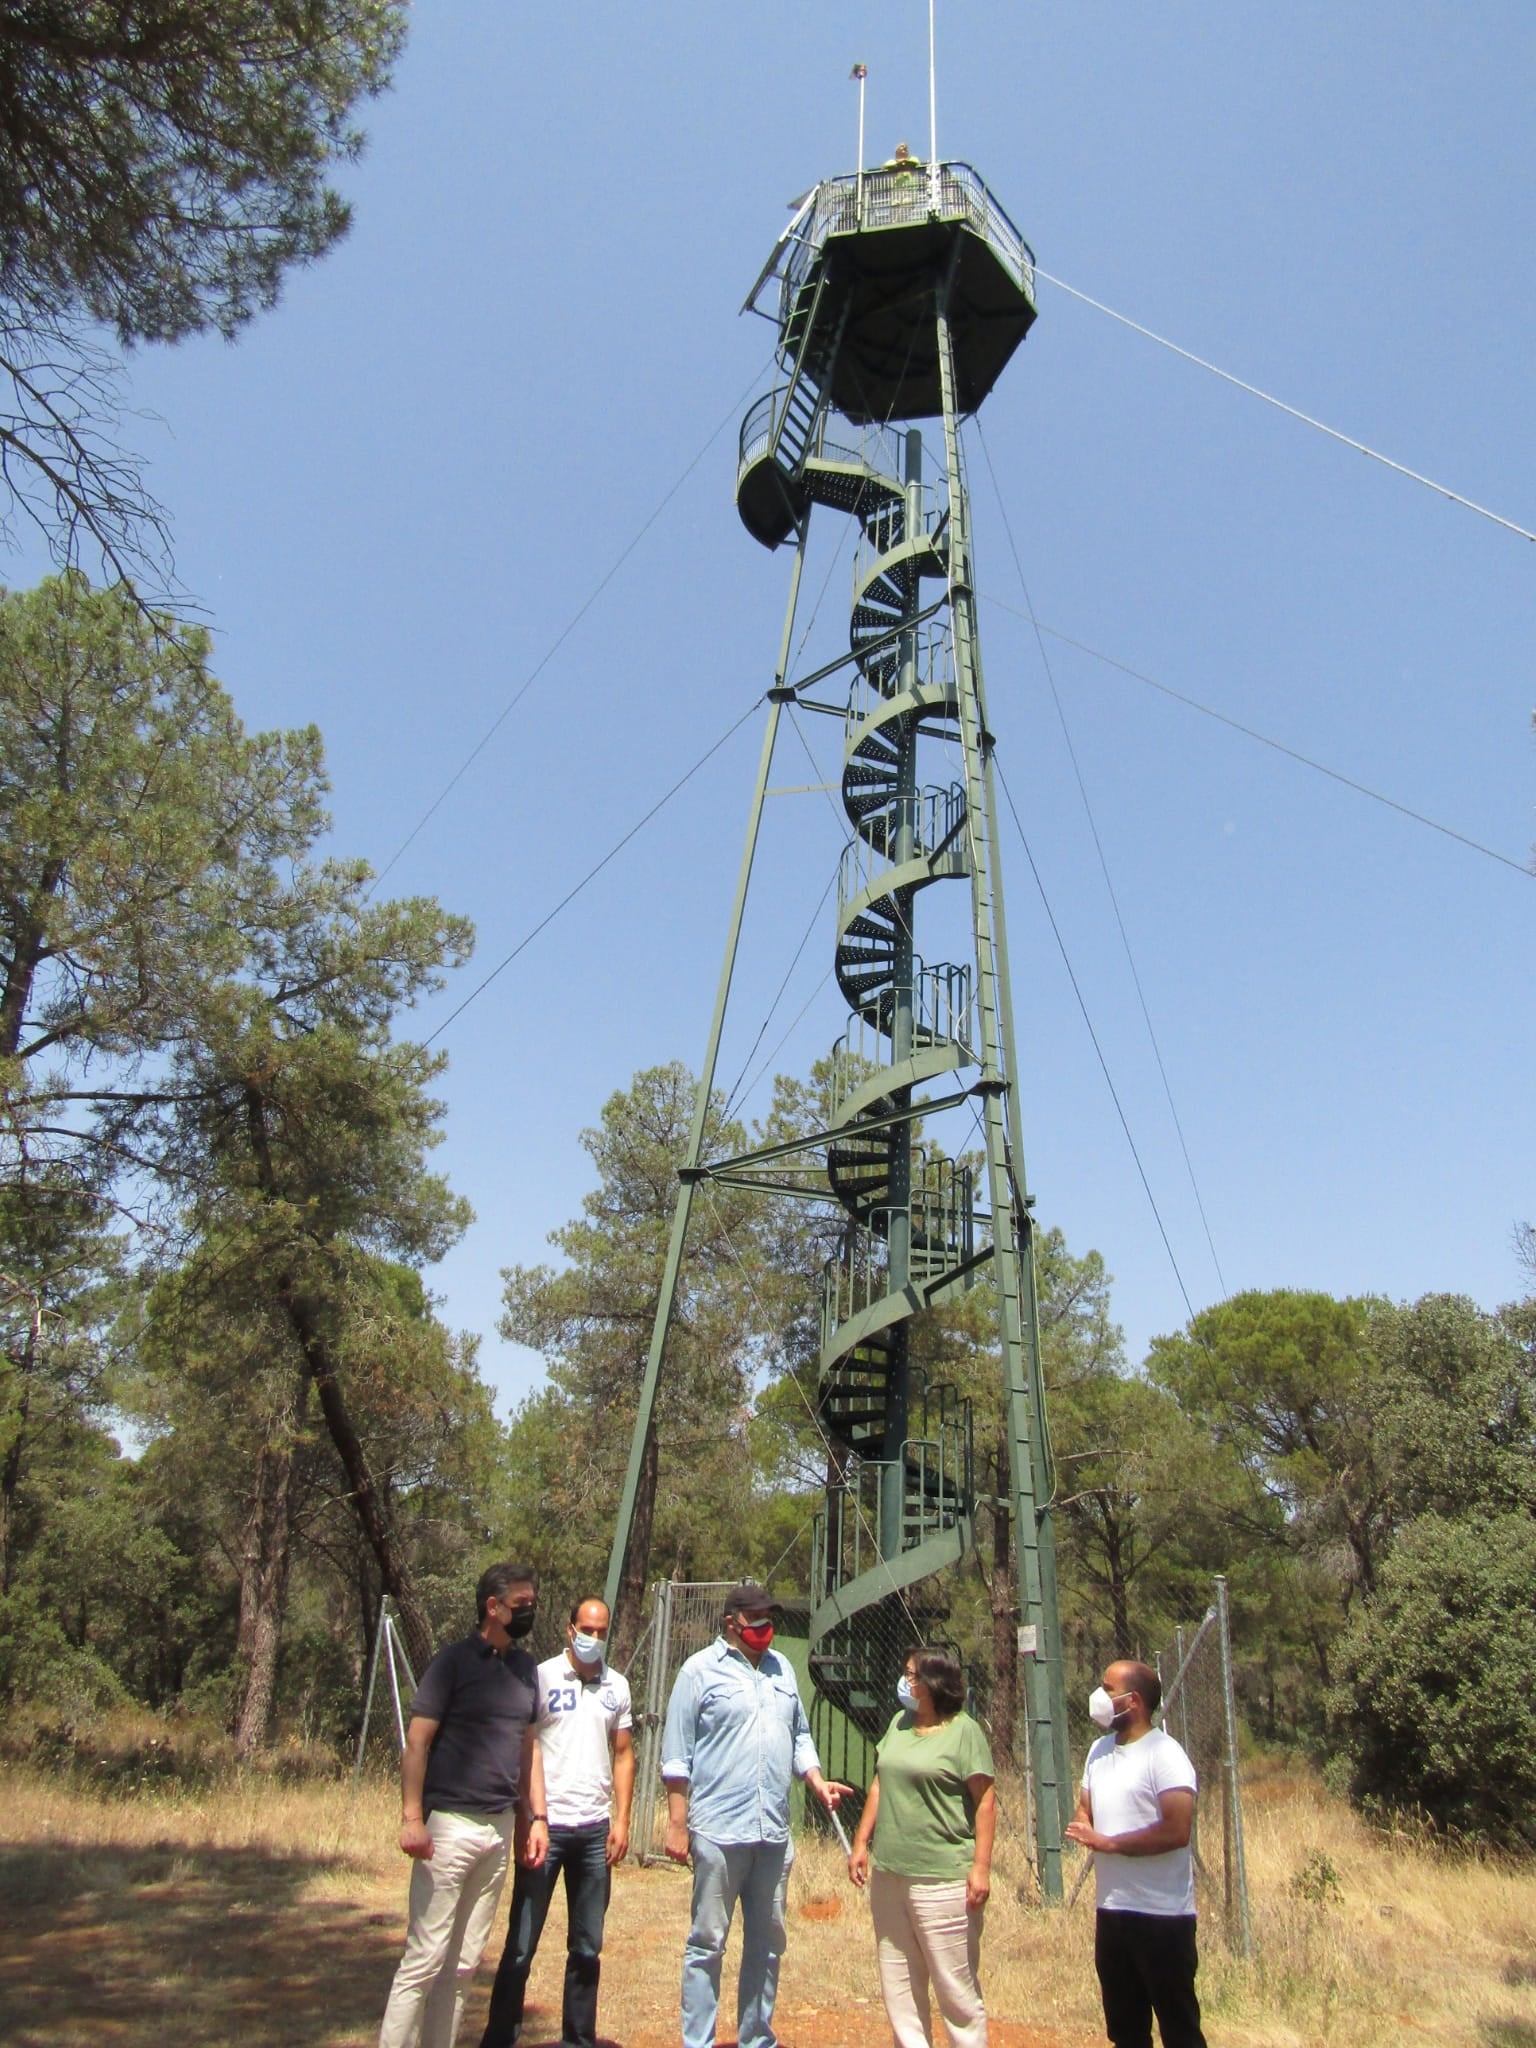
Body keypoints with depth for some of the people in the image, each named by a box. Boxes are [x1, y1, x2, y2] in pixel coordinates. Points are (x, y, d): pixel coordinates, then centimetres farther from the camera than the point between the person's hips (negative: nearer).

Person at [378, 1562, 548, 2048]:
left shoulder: (526, 1667, 10)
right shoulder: (454, 1661, -9)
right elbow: (417, 1741, -11)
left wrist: (537, 1816, 11)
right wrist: (412, 1817, -19)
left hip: (501, 1826, 6)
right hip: (451, 1824, -6)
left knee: (464, 1963, 13)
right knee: (425, 1959, -4)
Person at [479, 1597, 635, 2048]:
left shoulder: (617, 1686, 8)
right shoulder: (542, 1677, -5)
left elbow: (623, 1754, 12)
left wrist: (622, 1820, 3)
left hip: (595, 1829, 4)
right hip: (546, 1824, -4)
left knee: (587, 1947, 12)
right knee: (521, 1943, 3)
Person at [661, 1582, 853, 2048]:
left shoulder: (781, 1668, 11)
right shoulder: (701, 1671, -5)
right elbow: (676, 1755, -6)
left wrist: (817, 1780, 3)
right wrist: (677, 1824, -8)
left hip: (775, 1833, 6)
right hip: (719, 1831, -5)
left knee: (768, 1942, 15)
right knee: (707, 1943, 4)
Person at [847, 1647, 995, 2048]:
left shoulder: (964, 1731, -9)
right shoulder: (899, 1723, 11)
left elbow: (985, 1801, -11)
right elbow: (878, 1786, 15)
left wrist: (981, 1867, -16)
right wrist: (861, 1843, 11)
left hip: (942, 1879, -7)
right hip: (889, 1875, 7)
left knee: (956, 1988, 1)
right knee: (898, 1987, 14)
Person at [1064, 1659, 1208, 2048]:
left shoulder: (1164, 1755, -14)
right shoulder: (1099, 1750, 10)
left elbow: (1177, 1831, -23)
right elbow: (1084, 1810, 19)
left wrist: (1108, 1843, -18)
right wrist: (1083, 1829, -5)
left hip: (1162, 1915, -7)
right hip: (1112, 1910, 8)